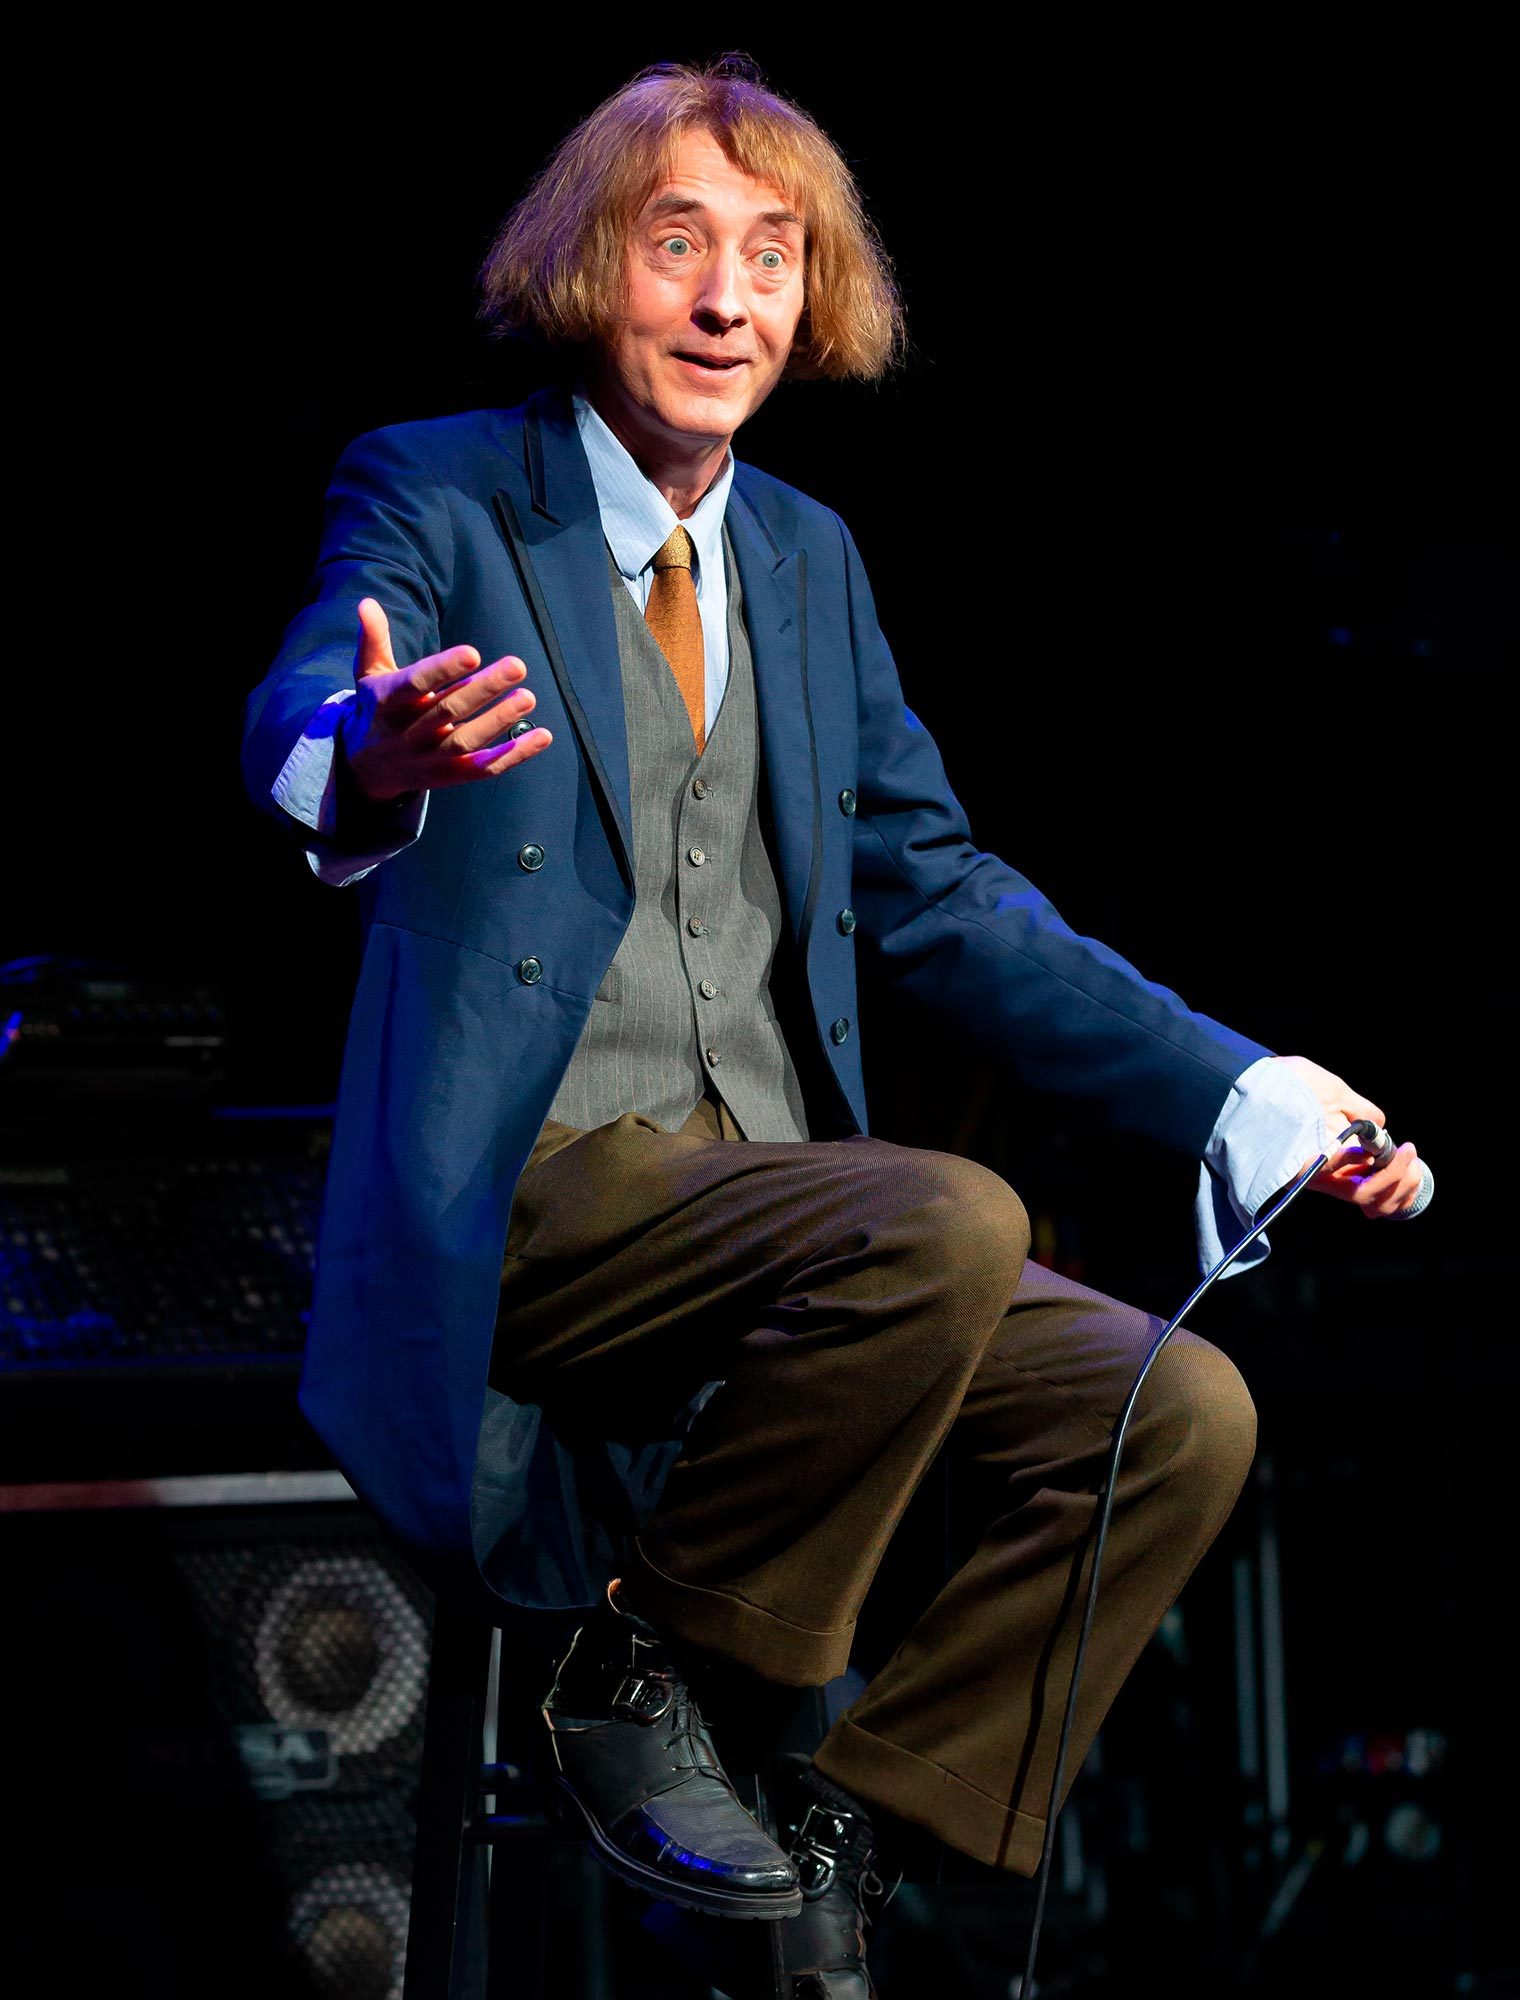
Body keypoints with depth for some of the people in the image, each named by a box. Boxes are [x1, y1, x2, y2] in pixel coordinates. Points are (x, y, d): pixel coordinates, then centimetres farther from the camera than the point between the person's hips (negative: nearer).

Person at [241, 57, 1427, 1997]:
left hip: (781, 1203, 6)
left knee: (1182, 1414, -14)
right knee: (949, 1223, -32)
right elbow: (297, 715, -21)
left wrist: (1249, 1096, 11)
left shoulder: (810, 559, 18)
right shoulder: (435, 497, 0)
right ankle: (632, 1676, -13)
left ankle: (840, 1844, -2)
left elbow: (936, 893, 20)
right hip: (542, 1192, -6)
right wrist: (375, 751, -48)